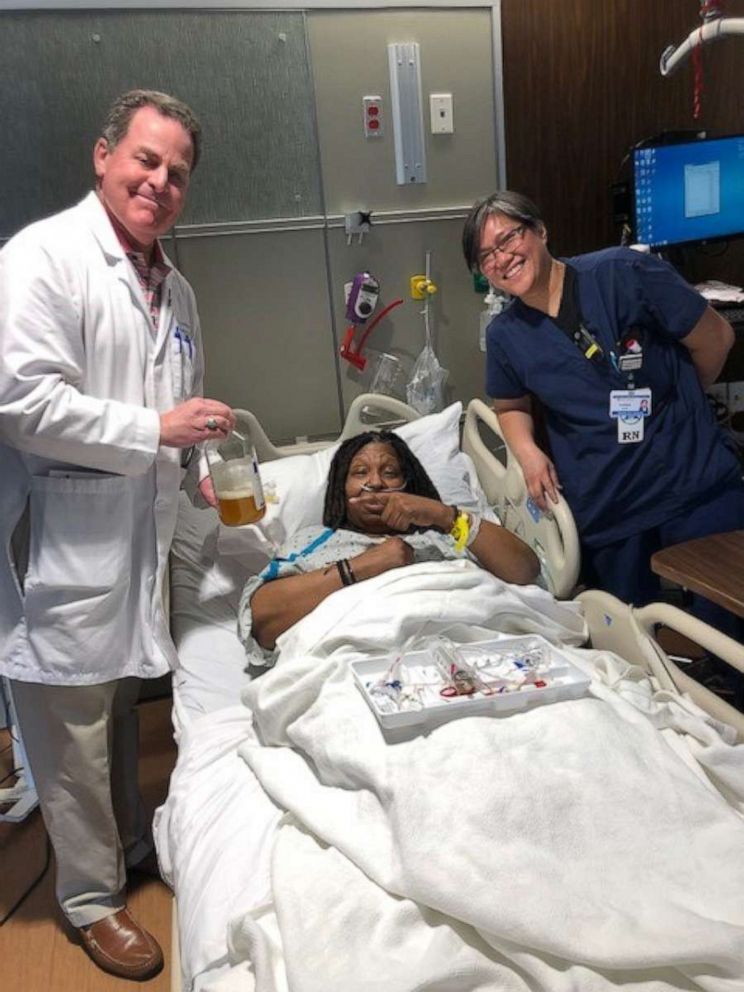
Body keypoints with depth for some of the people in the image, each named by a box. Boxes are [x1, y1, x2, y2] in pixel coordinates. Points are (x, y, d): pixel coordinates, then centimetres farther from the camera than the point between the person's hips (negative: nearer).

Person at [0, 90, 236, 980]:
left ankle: (131, 845, 43)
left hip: (141, 539, 7)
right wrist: (154, 430, -20)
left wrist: (204, 470, 9)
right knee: (74, 730, 7)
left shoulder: (175, 290, 14)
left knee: (122, 710, 22)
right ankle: (90, 897, 28)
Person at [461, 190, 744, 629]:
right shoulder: (505, 336, 1)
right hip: (602, 511, 3)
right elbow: (511, 406, 19)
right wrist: (527, 452, -2)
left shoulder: (623, 273, -11)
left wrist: (674, 408, 11)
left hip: (699, 489, -2)